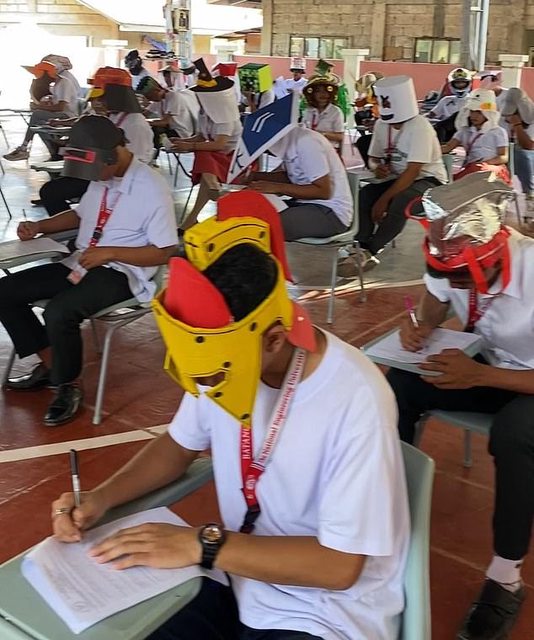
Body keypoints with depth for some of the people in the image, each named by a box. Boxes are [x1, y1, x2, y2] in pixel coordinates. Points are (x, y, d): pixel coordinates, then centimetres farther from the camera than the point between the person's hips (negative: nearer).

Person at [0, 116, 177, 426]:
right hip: (81, 263, 8)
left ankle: (69, 385, -6)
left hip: (121, 272, -8)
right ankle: (51, 365, 12)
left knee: (60, 311, -33)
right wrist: (40, 226, 7)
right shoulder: (101, 177, 5)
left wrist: (110, 252, -21)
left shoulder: (152, 188, -17)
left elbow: (164, 253, -15)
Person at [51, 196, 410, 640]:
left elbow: (339, 565, -23)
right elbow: (180, 445, 7)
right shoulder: (224, 359, -11)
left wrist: (202, 546, -24)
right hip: (241, 578, 5)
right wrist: (101, 498, -8)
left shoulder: (355, 400, -29)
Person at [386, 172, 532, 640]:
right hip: (485, 366, 5)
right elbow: (434, 308, 3)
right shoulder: (452, 261, -17)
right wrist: (419, 328, -20)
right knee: (396, 388, -18)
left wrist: (479, 376, -37)